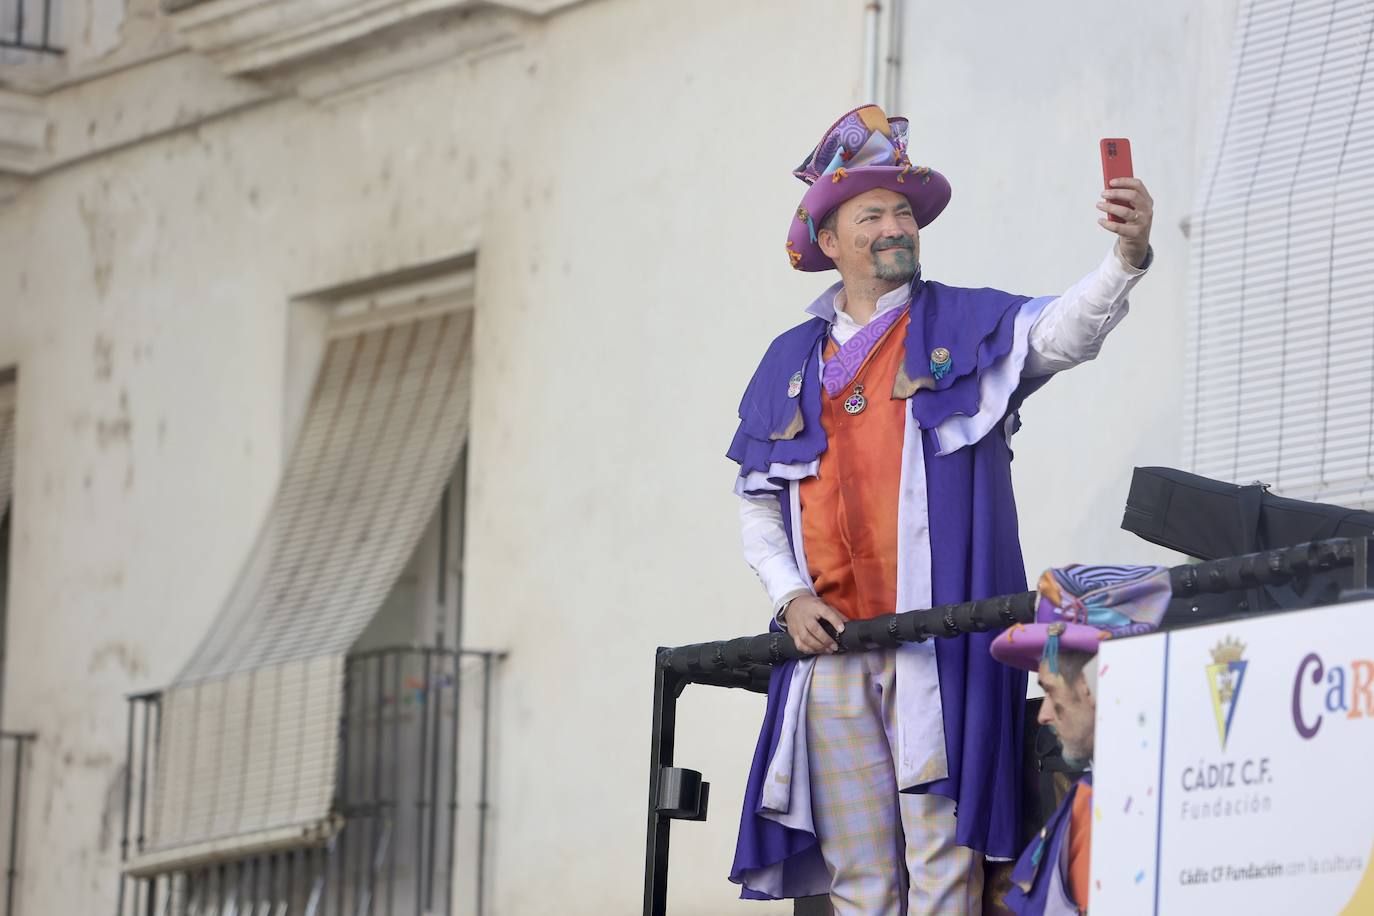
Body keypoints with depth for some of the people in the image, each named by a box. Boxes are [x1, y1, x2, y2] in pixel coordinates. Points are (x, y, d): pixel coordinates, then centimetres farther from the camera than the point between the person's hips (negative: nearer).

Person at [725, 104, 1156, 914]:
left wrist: (1127, 255, -31)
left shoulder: (966, 327, 8)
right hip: (830, 647, 3)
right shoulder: (792, 362, 17)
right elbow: (758, 504, 20)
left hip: (938, 642, -3)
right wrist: (790, 596, 3)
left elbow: (1066, 330, -12)